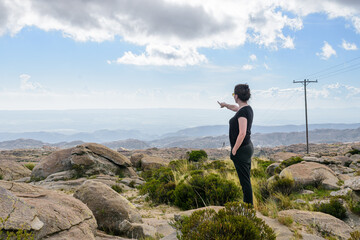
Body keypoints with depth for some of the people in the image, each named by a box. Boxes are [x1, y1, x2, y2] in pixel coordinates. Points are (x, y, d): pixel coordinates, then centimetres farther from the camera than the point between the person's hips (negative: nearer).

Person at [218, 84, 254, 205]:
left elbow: (242, 134, -24)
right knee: (245, 179, 17)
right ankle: (247, 204, 27)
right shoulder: (247, 108, 9)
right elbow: (235, 107, 33)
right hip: (247, 146, 10)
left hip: (241, 149, -10)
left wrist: (234, 151, -18)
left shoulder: (243, 111, -20)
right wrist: (225, 105, 51)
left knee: (245, 180, -2)